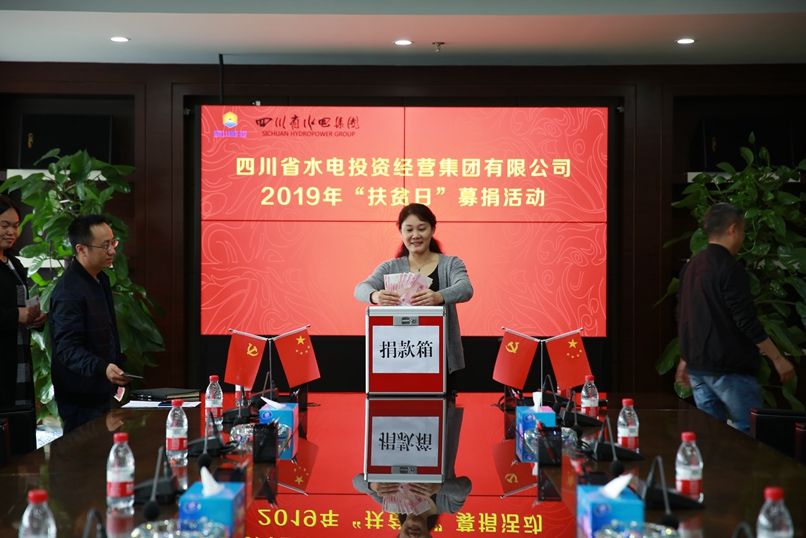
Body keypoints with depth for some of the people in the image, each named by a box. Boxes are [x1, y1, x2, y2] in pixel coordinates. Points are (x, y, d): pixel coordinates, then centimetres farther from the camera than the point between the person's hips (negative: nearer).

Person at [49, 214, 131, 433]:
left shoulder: (100, 279, 11)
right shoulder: (68, 291, -21)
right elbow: (67, 348, -28)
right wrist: (103, 368, -42)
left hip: (102, 391, 9)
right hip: (81, 398, -9)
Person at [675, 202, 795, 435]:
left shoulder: (690, 267, 11)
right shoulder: (730, 268, -15)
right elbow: (747, 322, -18)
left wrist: (685, 359, 27)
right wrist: (778, 359, -12)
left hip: (697, 366, 9)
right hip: (729, 368, -9)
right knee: (751, 434, -3)